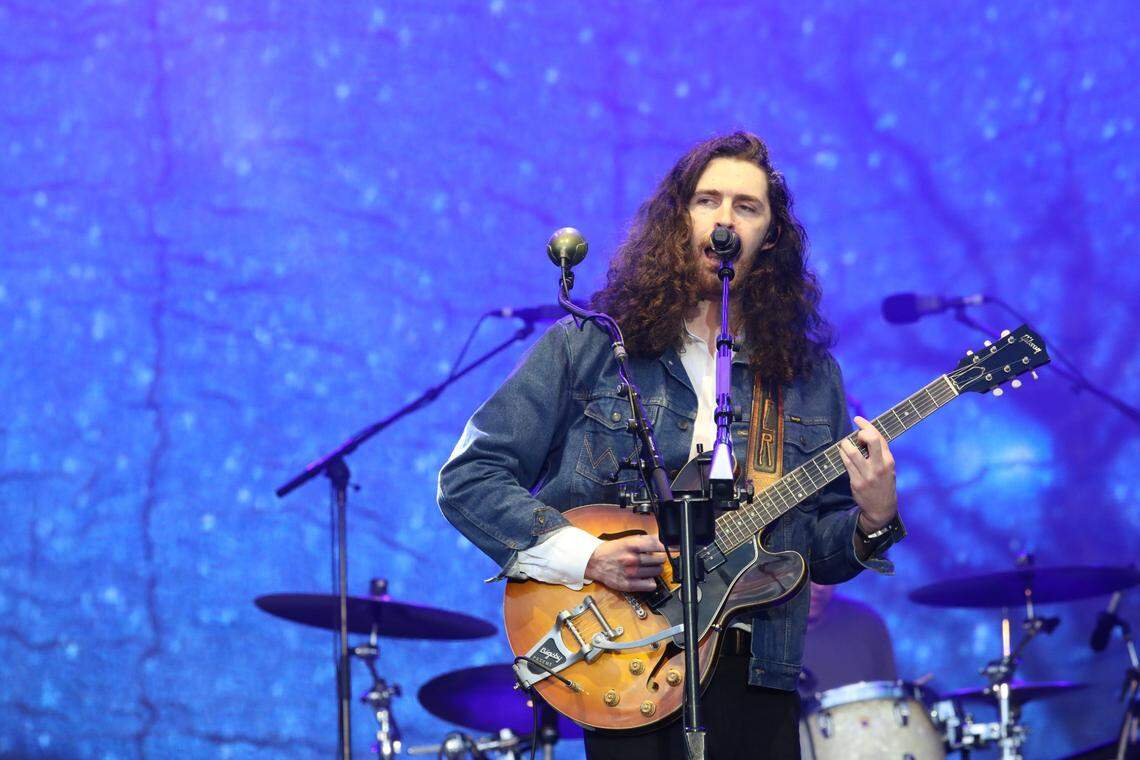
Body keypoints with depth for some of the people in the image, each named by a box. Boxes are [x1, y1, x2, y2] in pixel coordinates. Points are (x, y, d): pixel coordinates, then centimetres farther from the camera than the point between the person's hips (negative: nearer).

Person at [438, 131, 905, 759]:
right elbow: (468, 477, -2)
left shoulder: (809, 376, 12)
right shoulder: (586, 348, 2)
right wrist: (584, 556, -14)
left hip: (755, 672, 3)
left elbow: (819, 553, 14)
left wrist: (872, 522, -8)